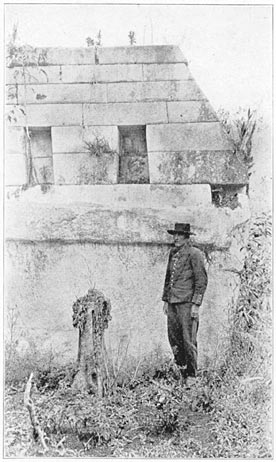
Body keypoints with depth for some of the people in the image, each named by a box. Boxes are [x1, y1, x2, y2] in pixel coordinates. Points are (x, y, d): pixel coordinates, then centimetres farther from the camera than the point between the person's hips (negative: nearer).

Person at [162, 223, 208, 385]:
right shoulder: (173, 253, 14)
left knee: (189, 341, -2)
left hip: (187, 303, -7)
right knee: (174, 339, 10)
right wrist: (165, 300, 17)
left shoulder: (194, 254, -7)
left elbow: (202, 280, -10)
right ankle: (183, 370, 25)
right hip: (173, 303, 7)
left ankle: (191, 376, 12)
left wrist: (196, 304, -14)